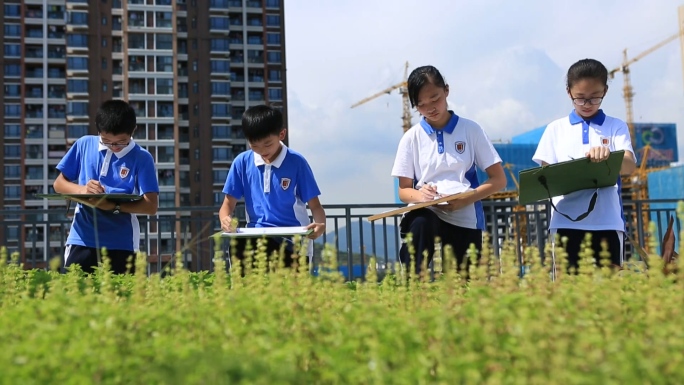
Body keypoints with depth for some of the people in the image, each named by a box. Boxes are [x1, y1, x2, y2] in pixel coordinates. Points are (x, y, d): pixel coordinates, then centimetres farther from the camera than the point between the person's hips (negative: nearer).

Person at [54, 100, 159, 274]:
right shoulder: (84, 145, 4)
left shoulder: (142, 158, -4)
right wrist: (81, 189, -12)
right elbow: (59, 184, 10)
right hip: (82, 240, 2)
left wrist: (113, 206, -23)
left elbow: (151, 206, -8)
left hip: (122, 244, -2)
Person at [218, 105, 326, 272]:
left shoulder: (297, 162, -4)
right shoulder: (242, 162, 2)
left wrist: (320, 224, -24)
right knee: (238, 247, -30)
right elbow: (229, 203, 6)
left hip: (293, 242, 0)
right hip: (256, 237, 1)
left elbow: (314, 205, 0)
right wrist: (226, 219, -20)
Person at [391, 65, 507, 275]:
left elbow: (499, 179, 2)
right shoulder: (412, 138, 4)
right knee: (419, 225, -35)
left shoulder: (471, 130, 2)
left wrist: (466, 199, -15)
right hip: (426, 216, -1)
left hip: (465, 221, 1)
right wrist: (419, 195, -18)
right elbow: (404, 190, 7)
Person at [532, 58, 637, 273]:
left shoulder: (616, 127, 9)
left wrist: (609, 156, -29)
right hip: (566, 222, 0)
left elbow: (630, 167, -6)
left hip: (607, 222, 0)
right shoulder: (555, 129, 11)